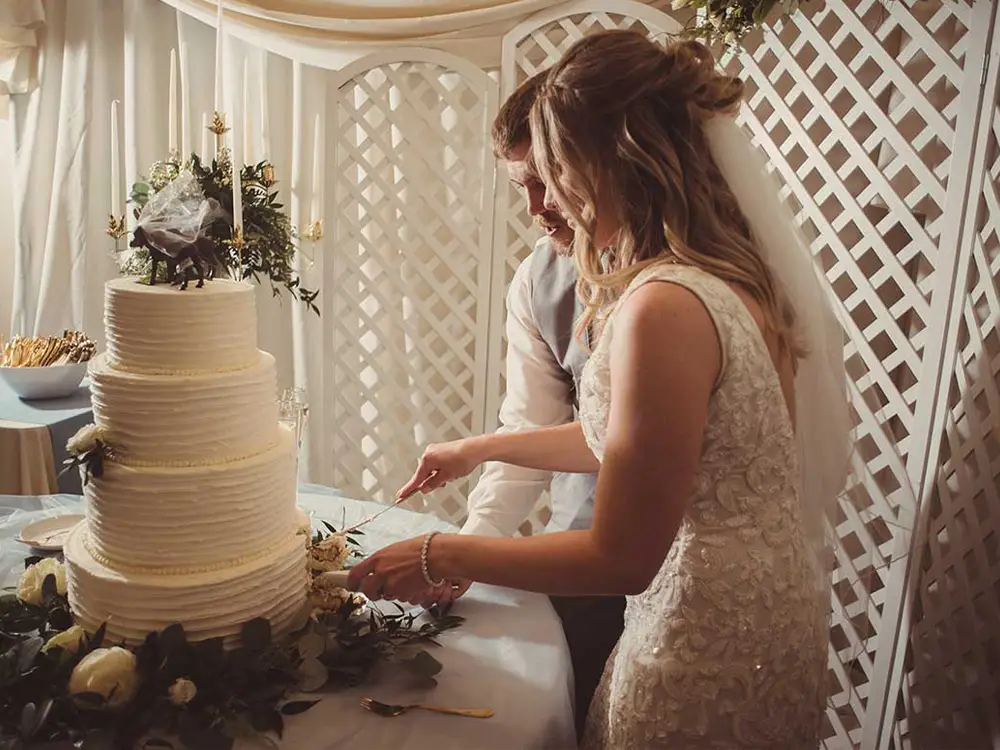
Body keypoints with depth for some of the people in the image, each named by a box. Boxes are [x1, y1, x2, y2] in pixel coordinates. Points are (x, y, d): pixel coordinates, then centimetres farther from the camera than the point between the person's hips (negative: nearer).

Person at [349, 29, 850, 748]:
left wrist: (439, 557, -13)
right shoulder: (726, 271, 1)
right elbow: (633, 439, 10)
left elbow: (623, 559, -23)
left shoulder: (664, 306, -28)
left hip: (709, 646, -8)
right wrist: (485, 447, 16)